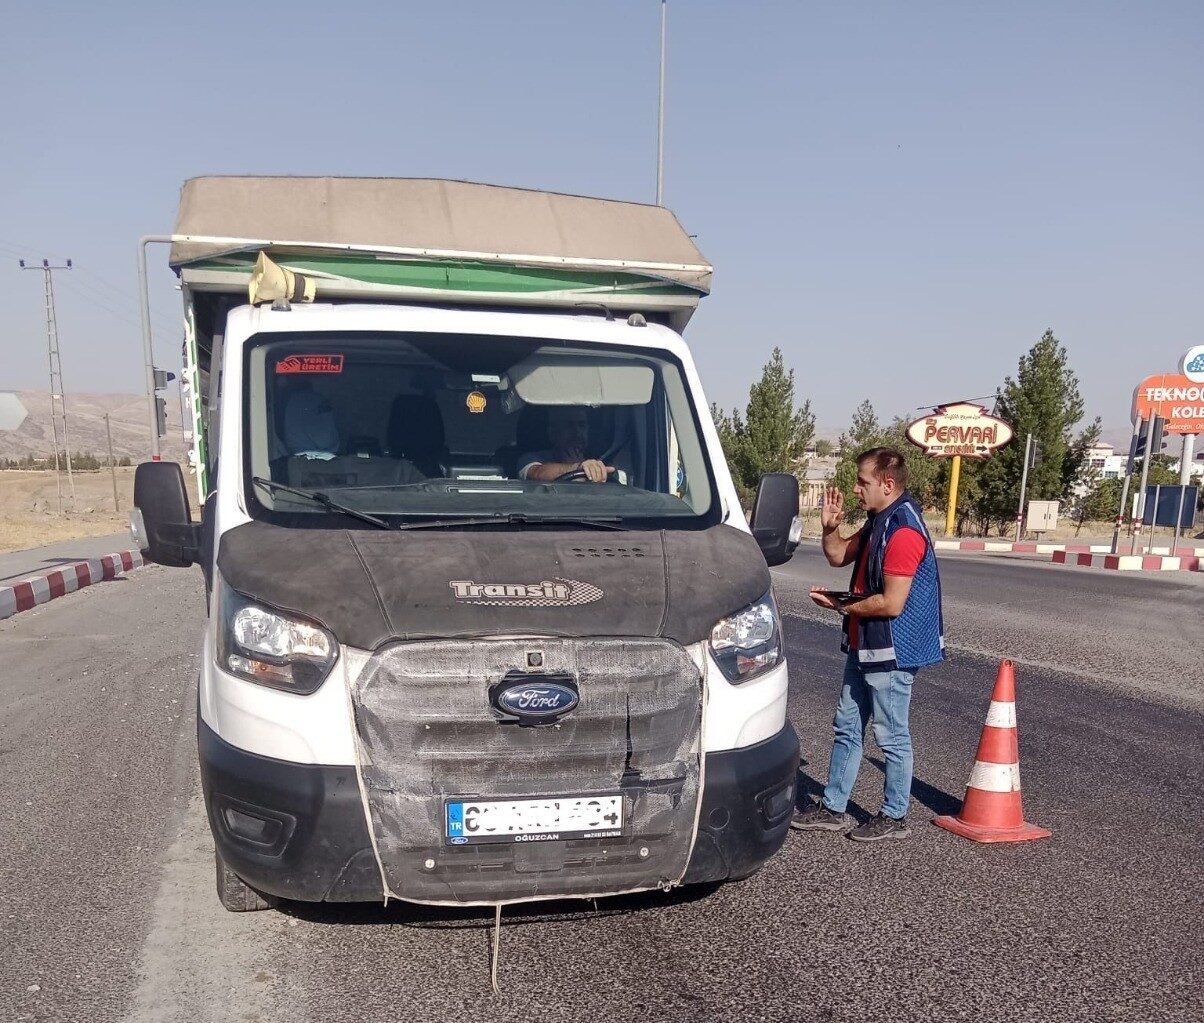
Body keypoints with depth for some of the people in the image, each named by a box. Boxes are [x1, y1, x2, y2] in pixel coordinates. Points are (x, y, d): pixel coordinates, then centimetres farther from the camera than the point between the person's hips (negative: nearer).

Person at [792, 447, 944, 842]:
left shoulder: (904, 530, -22)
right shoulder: (878, 522, 10)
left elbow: (891, 603, -26)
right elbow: (839, 555, 21)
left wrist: (840, 603, -13)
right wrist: (830, 525, 1)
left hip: (892, 652, -10)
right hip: (865, 647, 10)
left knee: (892, 736, 5)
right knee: (847, 727, 16)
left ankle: (894, 817, 20)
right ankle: (832, 808, 26)